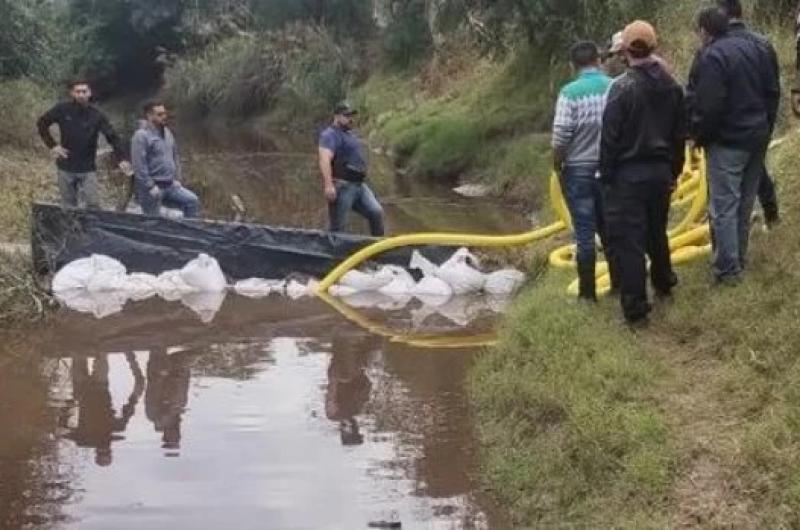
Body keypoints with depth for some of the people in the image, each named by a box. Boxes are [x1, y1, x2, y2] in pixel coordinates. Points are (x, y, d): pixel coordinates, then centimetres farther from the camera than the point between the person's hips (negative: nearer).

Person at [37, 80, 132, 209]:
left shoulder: (96, 114, -8)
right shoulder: (63, 109, -7)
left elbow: (113, 137, -10)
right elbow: (41, 123, 6)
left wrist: (122, 159, -23)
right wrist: (52, 145, -3)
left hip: (88, 169, -1)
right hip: (66, 168, 1)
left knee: (93, 206, -6)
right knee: (68, 207, 10)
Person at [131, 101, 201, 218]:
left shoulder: (167, 133, 11)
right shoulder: (141, 136, -15)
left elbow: (175, 156, 20)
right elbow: (139, 165, -20)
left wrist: (177, 179, 11)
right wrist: (150, 186, -21)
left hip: (170, 185, 7)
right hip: (153, 188, -7)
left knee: (192, 201, -3)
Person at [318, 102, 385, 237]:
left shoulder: (350, 135, 22)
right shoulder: (331, 135, -9)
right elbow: (324, 160, -23)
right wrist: (328, 185, -34)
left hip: (360, 185, 9)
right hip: (342, 186, -9)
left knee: (376, 213, -2)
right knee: (338, 226, -5)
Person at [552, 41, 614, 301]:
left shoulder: (570, 93, -15)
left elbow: (560, 137, -14)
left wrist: (557, 167, 2)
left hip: (579, 170, -4)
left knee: (584, 233, 3)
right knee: (610, 228, 17)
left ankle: (587, 291, 8)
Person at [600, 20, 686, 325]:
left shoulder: (622, 87, -15)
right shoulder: (672, 86, 5)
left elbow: (610, 136, -14)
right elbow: (680, 134, 12)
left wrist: (606, 175, -5)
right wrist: (674, 171, 21)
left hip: (628, 174, -6)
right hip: (660, 171, 7)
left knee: (628, 240, -3)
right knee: (657, 232, 24)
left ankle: (635, 309, -2)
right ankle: (664, 283, 41)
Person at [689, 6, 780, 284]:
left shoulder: (712, 56, -19)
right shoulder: (761, 46, 7)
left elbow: (706, 107, -21)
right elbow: (773, 92, 12)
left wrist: (699, 136, -5)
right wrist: (765, 127, 20)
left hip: (727, 141, -8)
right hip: (758, 137, 8)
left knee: (724, 206, -2)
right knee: (745, 203, 17)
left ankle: (728, 269, 0)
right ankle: (738, 259, 27)